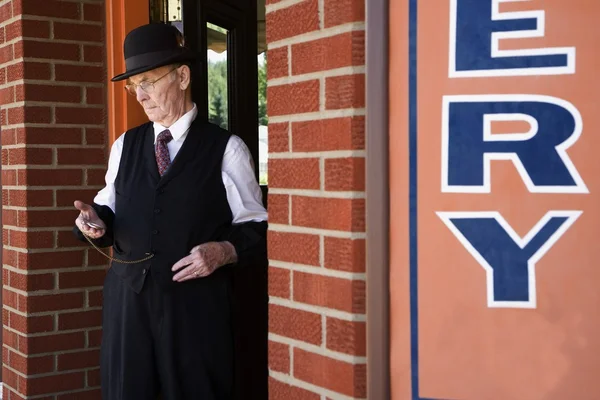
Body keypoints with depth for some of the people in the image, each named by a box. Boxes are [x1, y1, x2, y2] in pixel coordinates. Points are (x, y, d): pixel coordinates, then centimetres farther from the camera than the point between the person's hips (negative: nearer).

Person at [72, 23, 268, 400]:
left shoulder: (226, 148, -1)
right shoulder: (125, 145, 13)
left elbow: (257, 228, -1)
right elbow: (112, 209, 16)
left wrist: (224, 251, -18)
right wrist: (95, 219, -6)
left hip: (197, 302, -3)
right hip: (127, 297, 4)